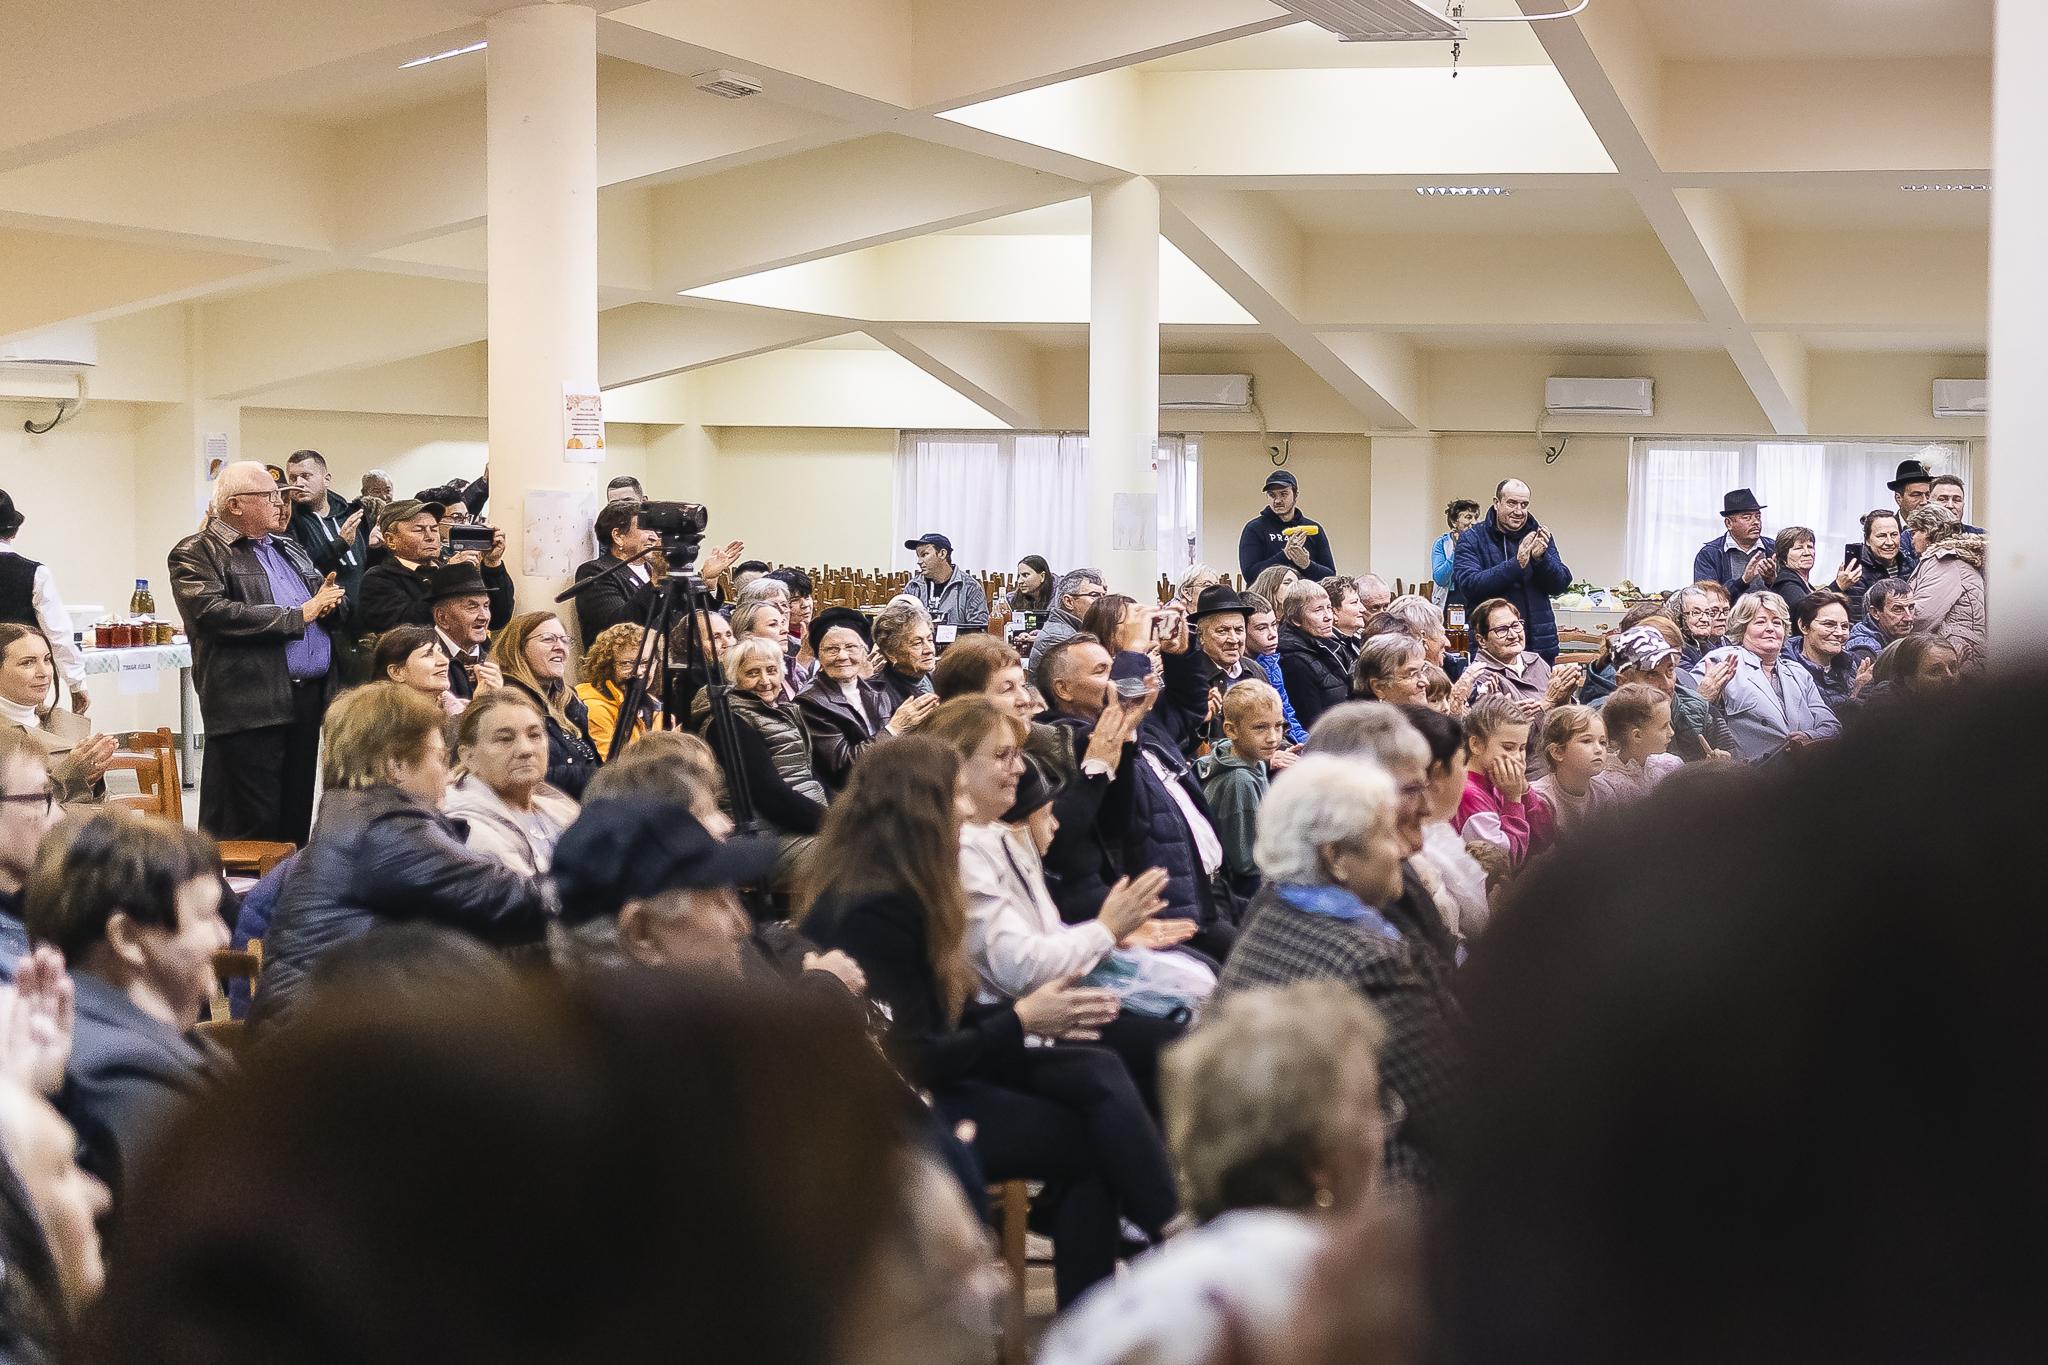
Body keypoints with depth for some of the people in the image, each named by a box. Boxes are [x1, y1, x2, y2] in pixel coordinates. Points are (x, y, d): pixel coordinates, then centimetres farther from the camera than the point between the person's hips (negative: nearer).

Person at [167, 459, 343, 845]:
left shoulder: (288, 548, 22)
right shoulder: (196, 554, -3)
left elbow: (330, 596, 28)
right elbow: (215, 614, -18)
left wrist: (328, 601, 0)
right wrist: (299, 615, -13)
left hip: (309, 697, 8)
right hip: (250, 707, -8)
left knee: (296, 821, 11)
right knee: (251, 827, -8)